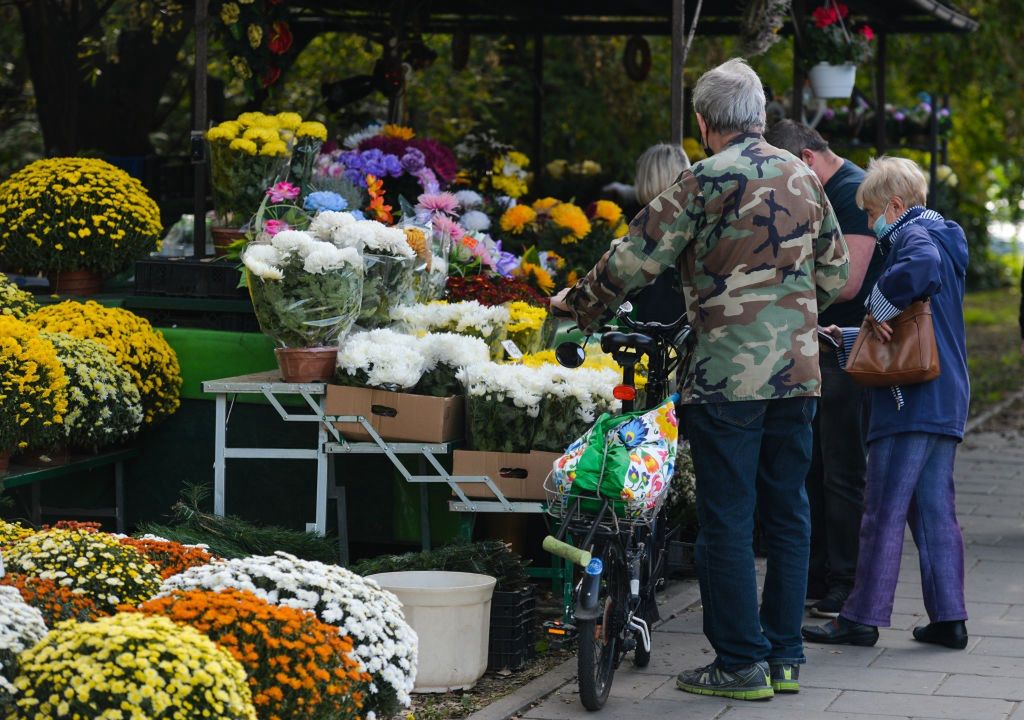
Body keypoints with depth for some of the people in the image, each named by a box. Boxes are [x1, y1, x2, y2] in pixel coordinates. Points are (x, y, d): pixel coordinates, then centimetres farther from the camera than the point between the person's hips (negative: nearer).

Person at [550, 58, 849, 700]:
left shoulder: (707, 179, -8)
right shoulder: (804, 177, 10)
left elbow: (637, 257, -6)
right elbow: (835, 271, 18)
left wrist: (579, 302, 9)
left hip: (730, 374, -6)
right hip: (798, 369, 6)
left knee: (727, 520, 0)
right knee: (787, 514, 12)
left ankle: (741, 663, 2)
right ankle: (785, 657, 17)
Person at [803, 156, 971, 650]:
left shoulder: (915, 236, -8)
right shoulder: (939, 239, 22)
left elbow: (922, 268, -36)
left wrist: (881, 307, -23)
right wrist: (845, 338, 28)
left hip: (911, 401, -10)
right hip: (946, 402, 10)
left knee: (884, 511, -4)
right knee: (935, 509, 10)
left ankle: (863, 618, 0)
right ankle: (949, 618, 10)